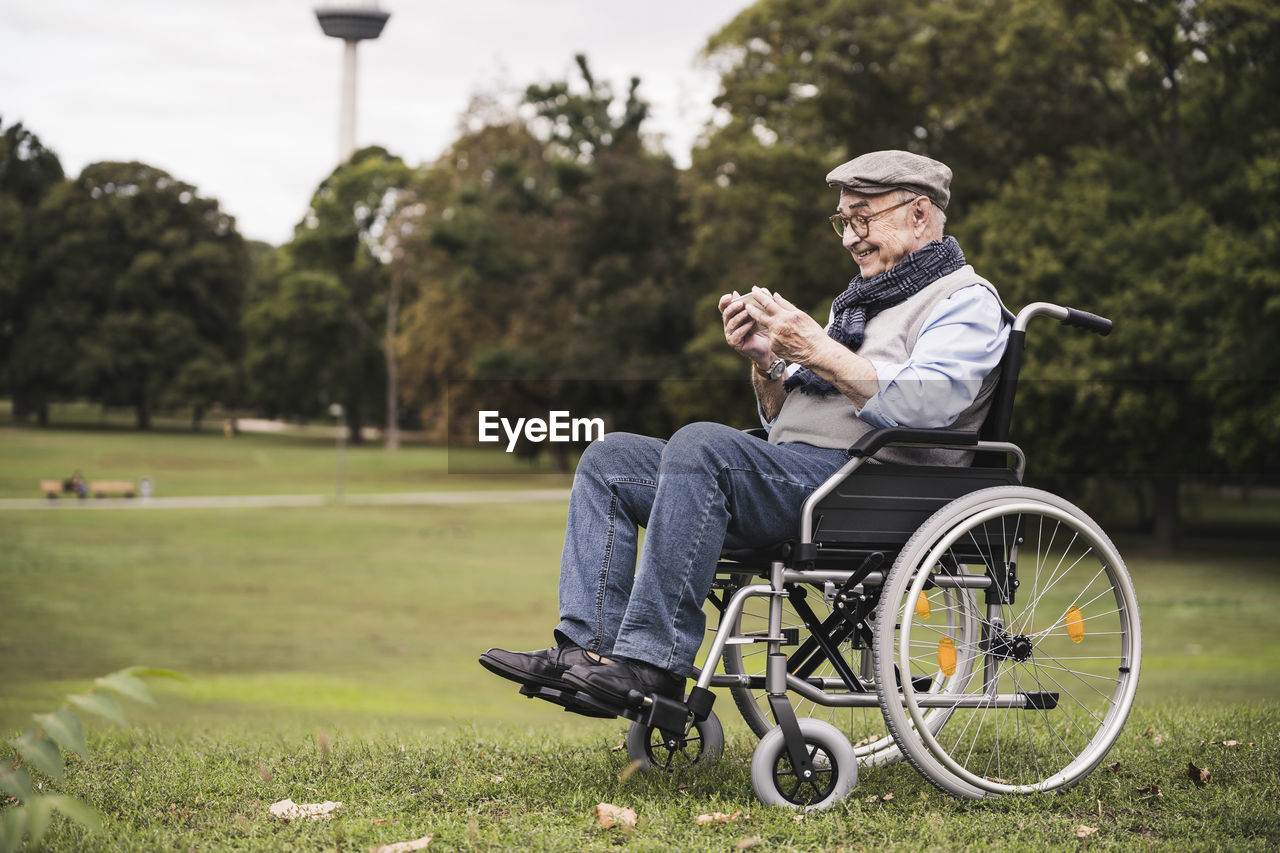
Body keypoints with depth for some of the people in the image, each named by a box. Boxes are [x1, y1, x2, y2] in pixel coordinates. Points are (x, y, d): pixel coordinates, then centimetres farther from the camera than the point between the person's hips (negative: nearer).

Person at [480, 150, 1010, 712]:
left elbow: (921, 407, -18)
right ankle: (589, 648, -13)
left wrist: (819, 352, -17)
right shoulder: (859, 301, 30)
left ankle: (652, 662, -35)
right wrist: (765, 359, 6)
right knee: (609, 459, 2)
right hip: (792, 480, 10)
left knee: (702, 445, -33)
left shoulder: (966, 300, 2)